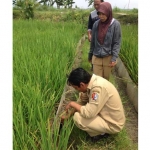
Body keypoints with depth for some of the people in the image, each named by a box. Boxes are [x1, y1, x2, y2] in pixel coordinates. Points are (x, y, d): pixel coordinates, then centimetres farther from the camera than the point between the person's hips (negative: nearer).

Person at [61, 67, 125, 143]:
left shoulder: (98, 88, -33)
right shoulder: (91, 81, -7)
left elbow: (88, 113, -32)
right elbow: (81, 101, 6)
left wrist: (72, 103, -16)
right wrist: (67, 115, 8)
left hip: (113, 124, -8)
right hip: (108, 115, 8)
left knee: (77, 117, -21)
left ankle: (102, 133, 2)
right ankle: (102, 129, 15)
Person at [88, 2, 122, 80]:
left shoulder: (115, 24, -9)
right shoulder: (96, 24, 0)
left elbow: (117, 43, -8)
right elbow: (93, 41, 8)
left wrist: (114, 58, -14)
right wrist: (90, 55, 14)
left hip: (108, 57, -2)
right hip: (96, 57, 2)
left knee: (106, 78, 10)